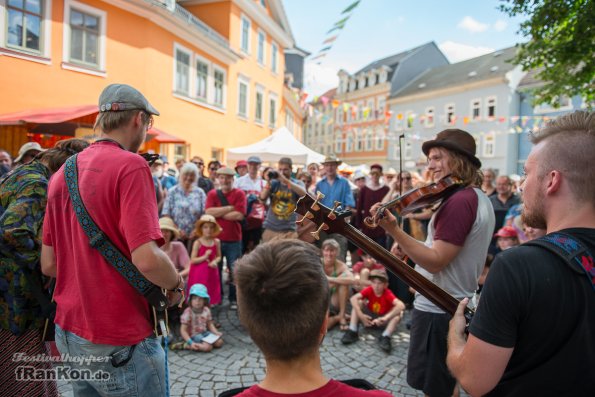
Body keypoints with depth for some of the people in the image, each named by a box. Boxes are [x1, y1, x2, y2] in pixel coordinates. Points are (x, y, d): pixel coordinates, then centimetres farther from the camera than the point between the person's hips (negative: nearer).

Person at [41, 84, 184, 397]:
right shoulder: (131, 165, -18)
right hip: (119, 339, -7)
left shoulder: (62, 173, 5)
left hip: (69, 332, 8)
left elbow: (48, 264, 8)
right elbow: (147, 259, -27)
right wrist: (176, 285, -8)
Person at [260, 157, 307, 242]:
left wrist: (285, 180, -26)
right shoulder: (274, 183, 6)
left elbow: (303, 193, -20)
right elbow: (262, 198, -6)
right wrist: (269, 182, -18)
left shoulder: (297, 183, 3)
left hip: (289, 230, -2)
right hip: (270, 228, 2)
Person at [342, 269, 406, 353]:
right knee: (358, 303, -21)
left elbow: (401, 306, -41)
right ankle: (352, 332, -26)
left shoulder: (388, 294, -24)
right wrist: (361, 315, -40)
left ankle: (385, 337, -34)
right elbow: (353, 298, -30)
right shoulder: (369, 290, -17)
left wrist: (385, 318, -48)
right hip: (369, 318, 2)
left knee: (398, 313, -28)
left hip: (382, 321, -2)